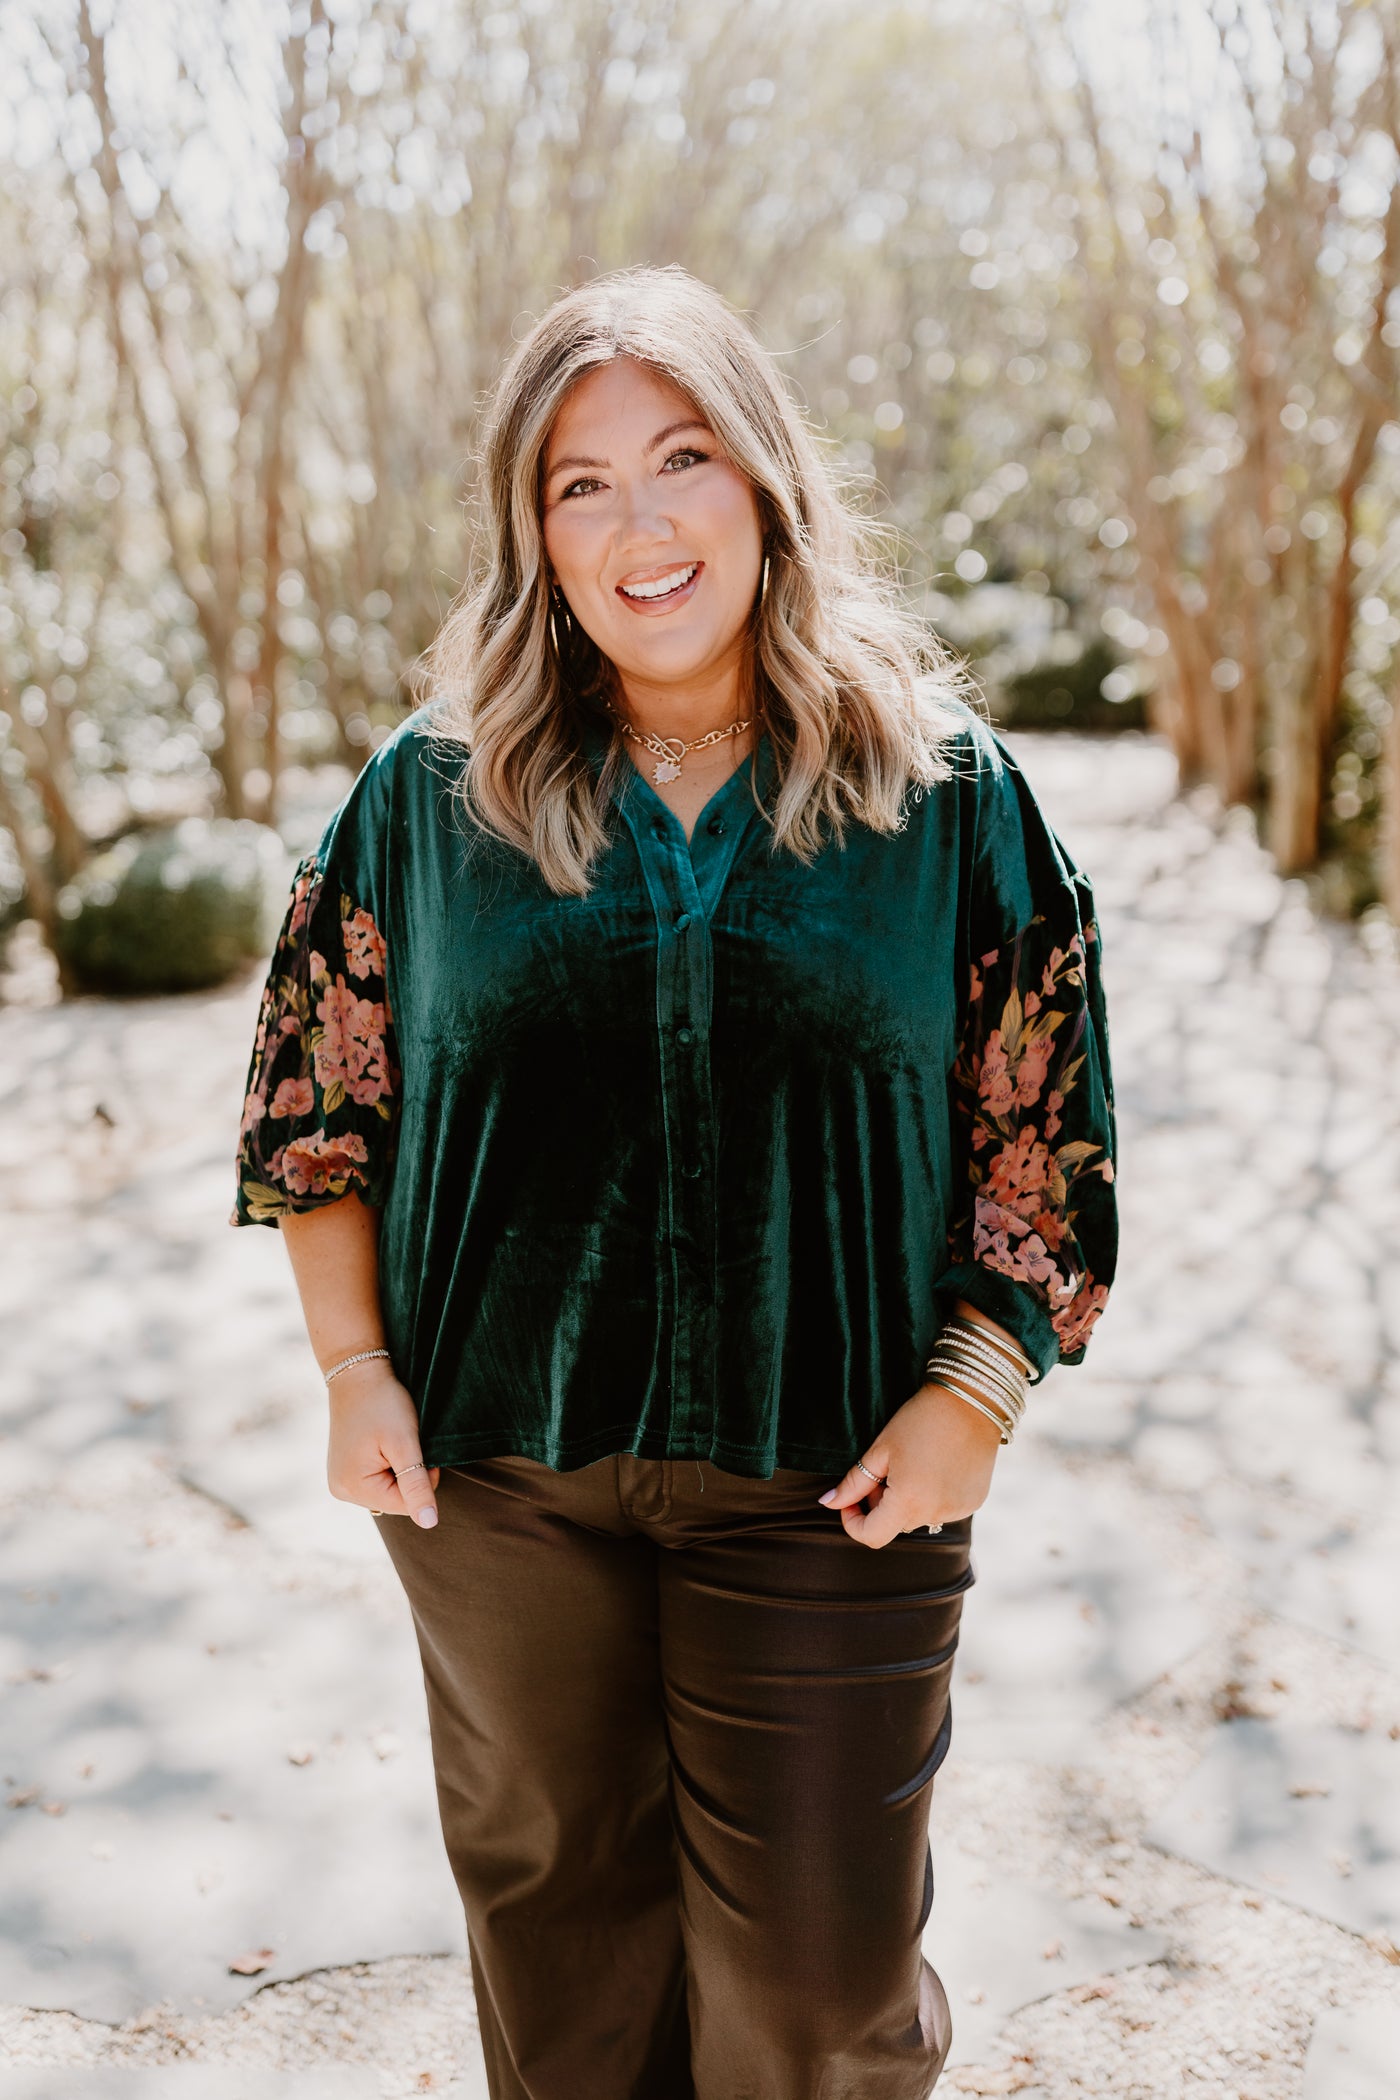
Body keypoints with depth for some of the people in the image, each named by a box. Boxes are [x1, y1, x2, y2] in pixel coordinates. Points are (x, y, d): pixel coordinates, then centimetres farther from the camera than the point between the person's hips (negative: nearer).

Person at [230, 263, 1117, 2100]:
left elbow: (1043, 1128, 1)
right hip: (497, 1465, 2)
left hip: (827, 1475, -1)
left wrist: (975, 1394, -7)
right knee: (553, 1891, 20)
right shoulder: (430, 792, 0)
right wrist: (356, 1371, 0)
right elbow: (317, 1093, 6)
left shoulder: (948, 791, -3)